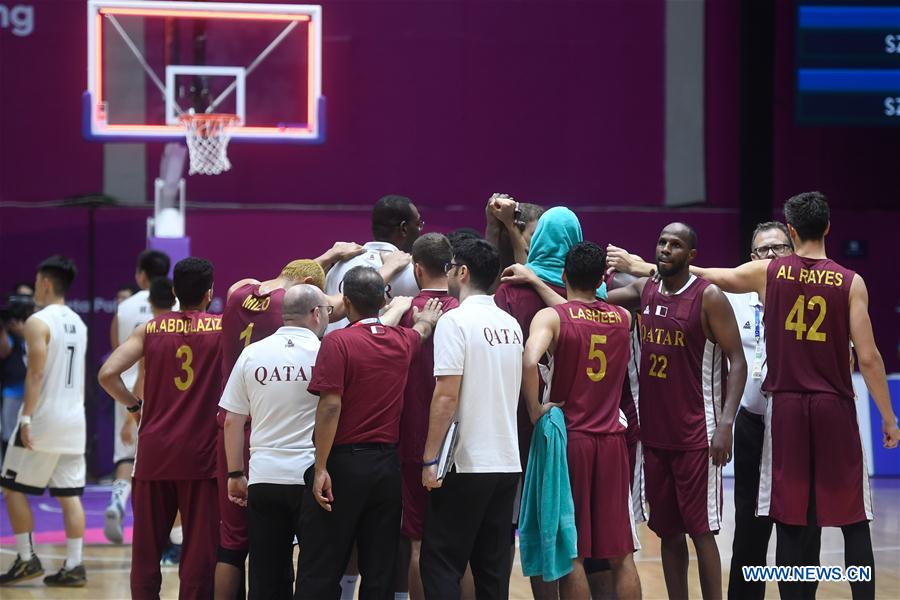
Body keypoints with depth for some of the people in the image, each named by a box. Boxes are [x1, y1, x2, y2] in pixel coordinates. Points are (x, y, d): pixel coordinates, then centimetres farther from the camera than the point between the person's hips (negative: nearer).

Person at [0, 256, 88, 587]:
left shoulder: (38, 322, -11)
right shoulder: (78, 323, 13)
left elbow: (36, 373, -18)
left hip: (44, 419, -7)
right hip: (74, 419, 7)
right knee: (69, 494, 5)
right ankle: (74, 566, 0)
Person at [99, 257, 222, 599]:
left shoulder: (151, 329, 3)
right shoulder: (223, 328, 0)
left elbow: (107, 374, -4)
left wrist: (134, 406, 9)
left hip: (154, 452, 2)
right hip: (201, 454, -2)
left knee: (147, 547, 9)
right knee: (199, 549, 1)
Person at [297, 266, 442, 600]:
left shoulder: (338, 342, -10)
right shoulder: (402, 341, 8)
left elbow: (330, 406, -17)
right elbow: (420, 331, 34)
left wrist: (321, 467, -14)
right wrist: (426, 319, 57)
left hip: (345, 462, -5)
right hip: (387, 464, 5)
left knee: (320, 571, -3)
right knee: (380, 572, 7)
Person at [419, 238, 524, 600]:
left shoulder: (455, 321, -11)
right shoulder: (511, 324, 11)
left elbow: (447, 396, -16)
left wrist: (430, 459, -13)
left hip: (466, 465, -7)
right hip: (507, 462, 7)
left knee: (440, 564, -3)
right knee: (493, 567, 9)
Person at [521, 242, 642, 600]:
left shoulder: (551, 317, -8)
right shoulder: (623, 319, 6)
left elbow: (530, 360, -26)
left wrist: (534, 409, -14)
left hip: (569, 439, -3)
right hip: (612, 440, 3)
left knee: (572, 554, 0)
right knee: (621, 554, 7)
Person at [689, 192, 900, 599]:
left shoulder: (768, 273, 0)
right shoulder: (850, 283, -4)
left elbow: (705, 276, 11)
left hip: (785, 408, 1)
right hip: (835, 410, -1)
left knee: (790, 524, 4)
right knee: (854, 522, 4)